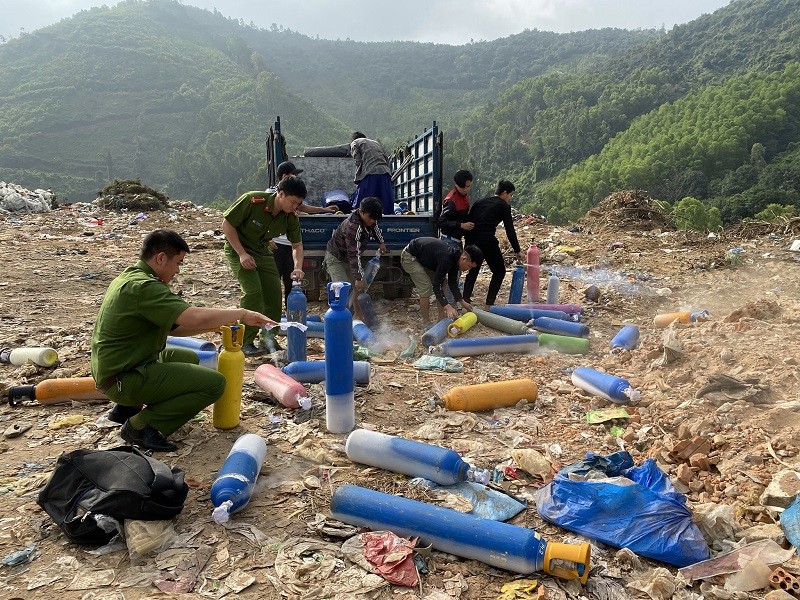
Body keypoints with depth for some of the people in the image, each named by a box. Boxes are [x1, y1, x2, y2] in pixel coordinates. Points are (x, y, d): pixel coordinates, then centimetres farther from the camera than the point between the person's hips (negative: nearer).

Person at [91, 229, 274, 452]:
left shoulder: (131, 277, 10)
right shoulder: (144, 287, -22)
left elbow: (173, 327, 13)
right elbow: (195, 317, -31)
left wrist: (219, 324, 5)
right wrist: (241, 313, -18)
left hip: (115, 366, 10)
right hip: (124, 379, -10)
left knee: (189, 358, 28)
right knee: (214, 383, -14)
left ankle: (127, 408, 18)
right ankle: (141, 425, -8)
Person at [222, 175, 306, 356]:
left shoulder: (291, 217, -12)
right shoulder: (252, 200, -29)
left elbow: (297, 244, -1)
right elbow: (227, 223, -20)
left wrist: (298, 267, -19)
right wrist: (242, 254, -25)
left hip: (263, 252, 6)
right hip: (238, 249, -6)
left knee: (274, 293, 2)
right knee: (253, 290, -20)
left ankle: (268, 339, 19)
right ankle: (245, 343, -10)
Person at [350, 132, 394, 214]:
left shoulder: (355, 143, 17)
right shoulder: (375, 142, 33)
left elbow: (359, 162, 2)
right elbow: (386, 159, 21)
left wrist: (356, 180, 7)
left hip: (370, 174, -5)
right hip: (386, 172, 5)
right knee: (388, 208, 4)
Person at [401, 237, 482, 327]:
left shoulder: (455, 256, -8)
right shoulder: (446, 259, -36)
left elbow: (452, 282, 2)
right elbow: (436, 285, -35)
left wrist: (462, 302, -2)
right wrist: (447, 307, -41)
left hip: (423, 258, 9)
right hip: (410, 256, -9)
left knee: (442, 285, 4)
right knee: (426, 289, -16)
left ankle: (442, 319, 11)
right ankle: (426, 324, -3)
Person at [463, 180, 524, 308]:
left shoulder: (480, 202, 21)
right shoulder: (504, 206, 4)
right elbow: (510, 231, 0)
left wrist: (468, 242, 20)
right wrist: (517, 250, 5)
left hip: (471, 240, 6)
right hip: (487, 241, -6)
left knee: (473, 270, 22)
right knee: (499, 271, 10)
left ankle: (465, 301, 16)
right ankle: (489, 304, 2)